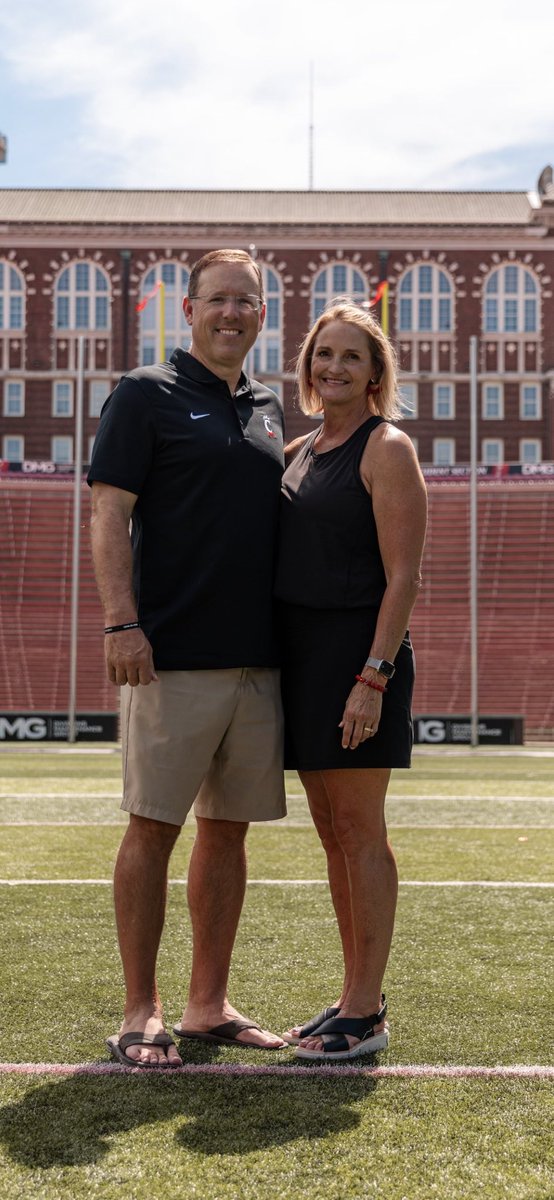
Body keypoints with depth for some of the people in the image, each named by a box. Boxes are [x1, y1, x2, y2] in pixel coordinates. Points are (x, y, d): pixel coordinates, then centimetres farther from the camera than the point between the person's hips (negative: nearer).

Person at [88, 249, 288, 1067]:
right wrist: (122, 623, -17)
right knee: (154, 827, -2)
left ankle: (210, 1005, 19)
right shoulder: (147, 395, 0)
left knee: (228, 828, 9)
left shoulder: (269, 411, 18)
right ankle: (141, 1013, 7)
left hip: (258, 658, 6)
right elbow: (109, 516, -7)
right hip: (175, 655, -6)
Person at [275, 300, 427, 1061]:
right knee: (333, 833, 11)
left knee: (359, 831, -4)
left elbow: (403, 577, -13)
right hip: (300, 654, 8)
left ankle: (367, 1015, 3)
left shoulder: (386, 450, -7)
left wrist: (373, 677, -21)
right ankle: (354, 998, 20)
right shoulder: (298, 453, 16)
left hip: (358, 653, -8)